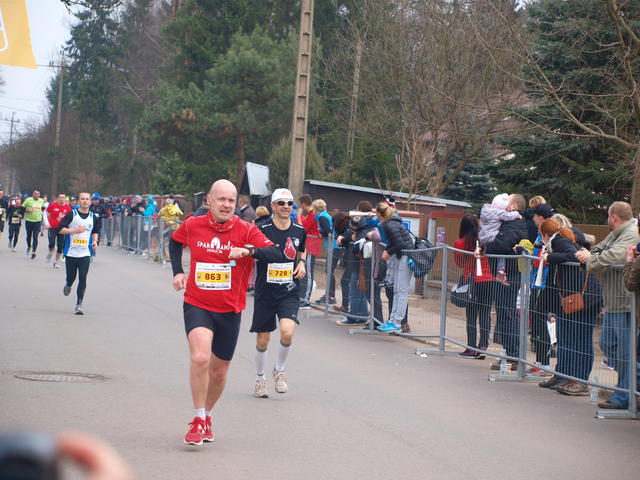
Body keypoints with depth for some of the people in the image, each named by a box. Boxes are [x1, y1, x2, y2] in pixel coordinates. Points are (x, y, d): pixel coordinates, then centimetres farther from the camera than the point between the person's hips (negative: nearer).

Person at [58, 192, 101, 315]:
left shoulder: (93, 217, 7)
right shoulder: (72, 215, -4)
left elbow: (95, 232, 24)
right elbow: (60, 229, -9)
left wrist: (95, 241, 6)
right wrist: (74, 230, -19)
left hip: (85, 254, 1)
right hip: (71, 253, -1)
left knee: (83, 278, -9)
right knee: (71, 277, 8)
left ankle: (79, 304, -5)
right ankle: (68, 285, 45)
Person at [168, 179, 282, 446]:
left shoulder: (246, 230, -8)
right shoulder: (192, 226, -3)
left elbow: (275, 255, -19)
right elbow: (175, 242, 20)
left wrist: (249, 250, -35)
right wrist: (178, 271, 8)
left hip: (230, 311, 1)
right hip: (197, 306, -1)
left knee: (219, 372, 12)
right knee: (200, 358, -25)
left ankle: (206, 416, 39)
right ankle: (198, 420, -12)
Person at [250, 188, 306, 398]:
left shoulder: (299, 231, 4)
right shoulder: (262, 230, -9)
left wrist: (302, 264, 5)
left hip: (289, 292, 1)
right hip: (265, 292, -1)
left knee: (287, 332, -20)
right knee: (262, 340, 6)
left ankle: (279, 370, 8)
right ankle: (260, 378, 30)